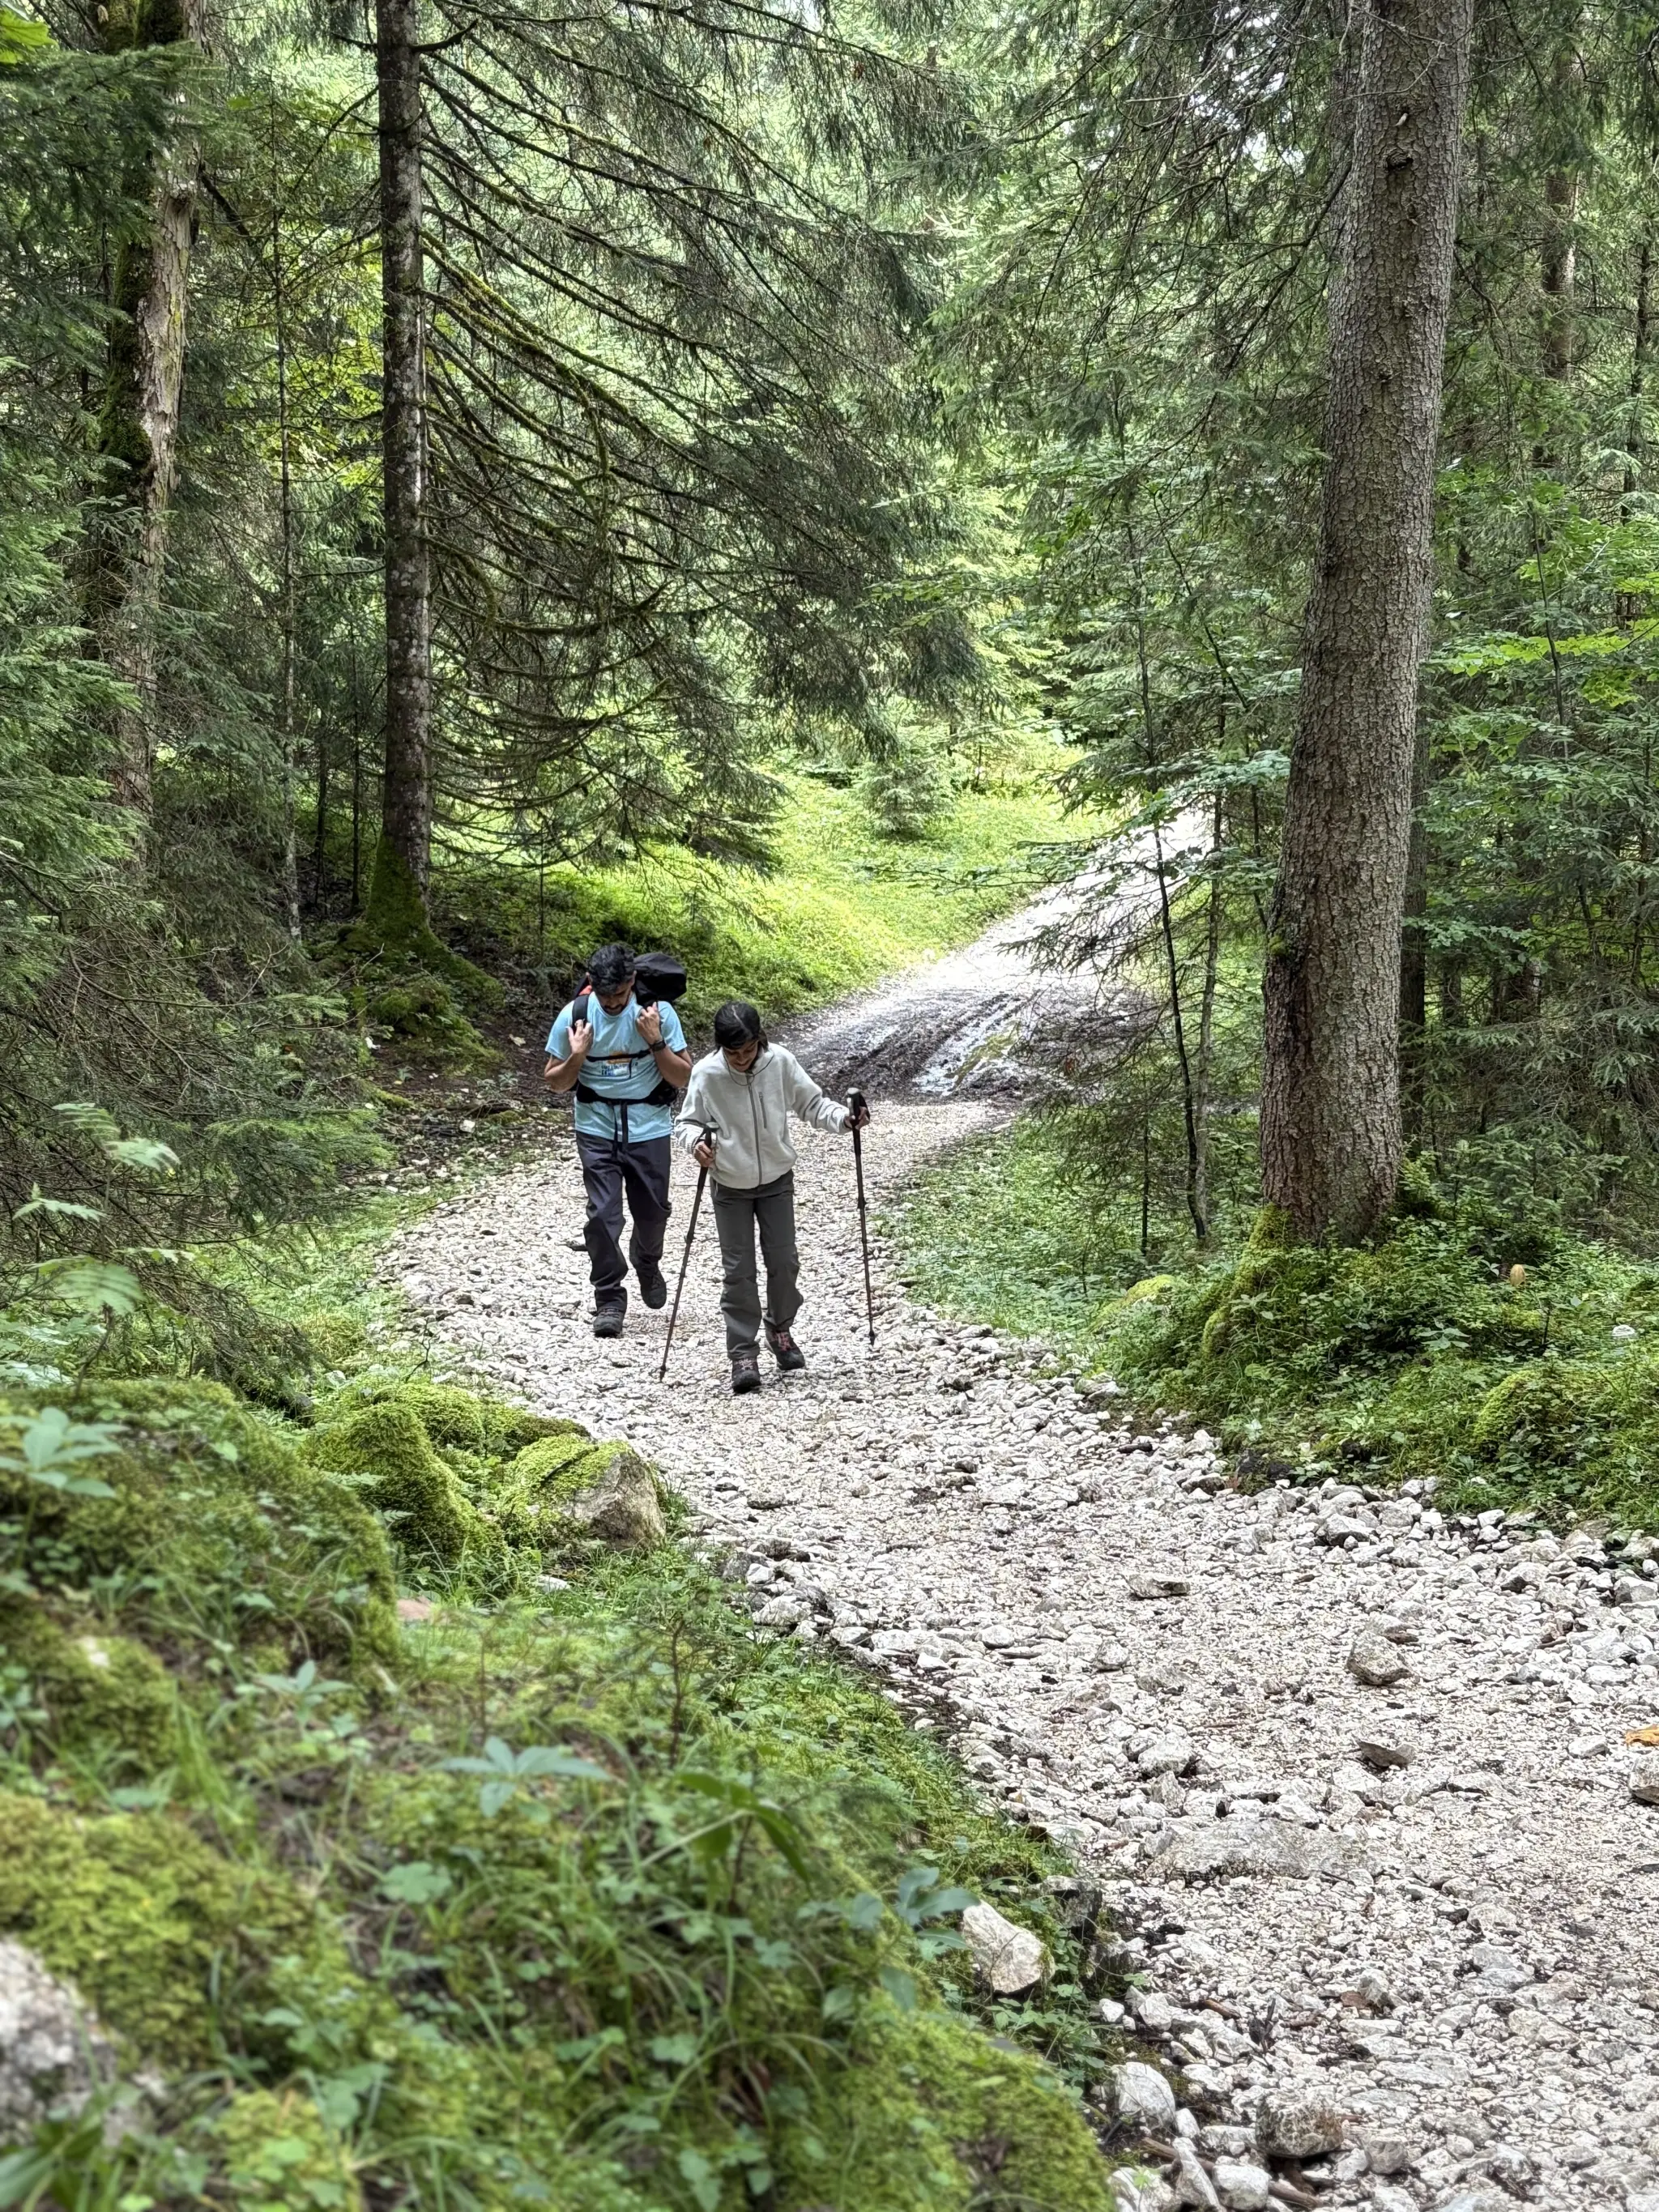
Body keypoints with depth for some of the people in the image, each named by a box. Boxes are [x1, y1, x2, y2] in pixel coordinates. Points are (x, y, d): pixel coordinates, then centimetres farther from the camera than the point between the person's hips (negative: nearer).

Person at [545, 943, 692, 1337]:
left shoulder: (658, 1011, -10)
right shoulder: (575, 1015, -9)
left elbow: (683, 1078, -7)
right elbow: (554, 1082, 0)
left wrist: (655, 1041, -21)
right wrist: (577, 1057, -20)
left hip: (649, 1129, 1)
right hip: (597, 1130, 0)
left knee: (653, 1211, 9)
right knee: (602, 1213, -10)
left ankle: (647, 1264, 41)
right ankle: (609, 1300, 2)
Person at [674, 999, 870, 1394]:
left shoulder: (780, 1062, -15)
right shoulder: (706, 1074, -18)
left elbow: (811, 1102, -2)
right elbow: (687, 1122, -6)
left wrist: (843, 1117, -19)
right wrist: (695, 1141, -28)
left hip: (777, 1181, 2)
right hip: (730, 1187, -1)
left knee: (784, 1261, 7)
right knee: (738, 1271, 0)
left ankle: (780, 1328, 32)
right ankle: (743, 1353, 8)